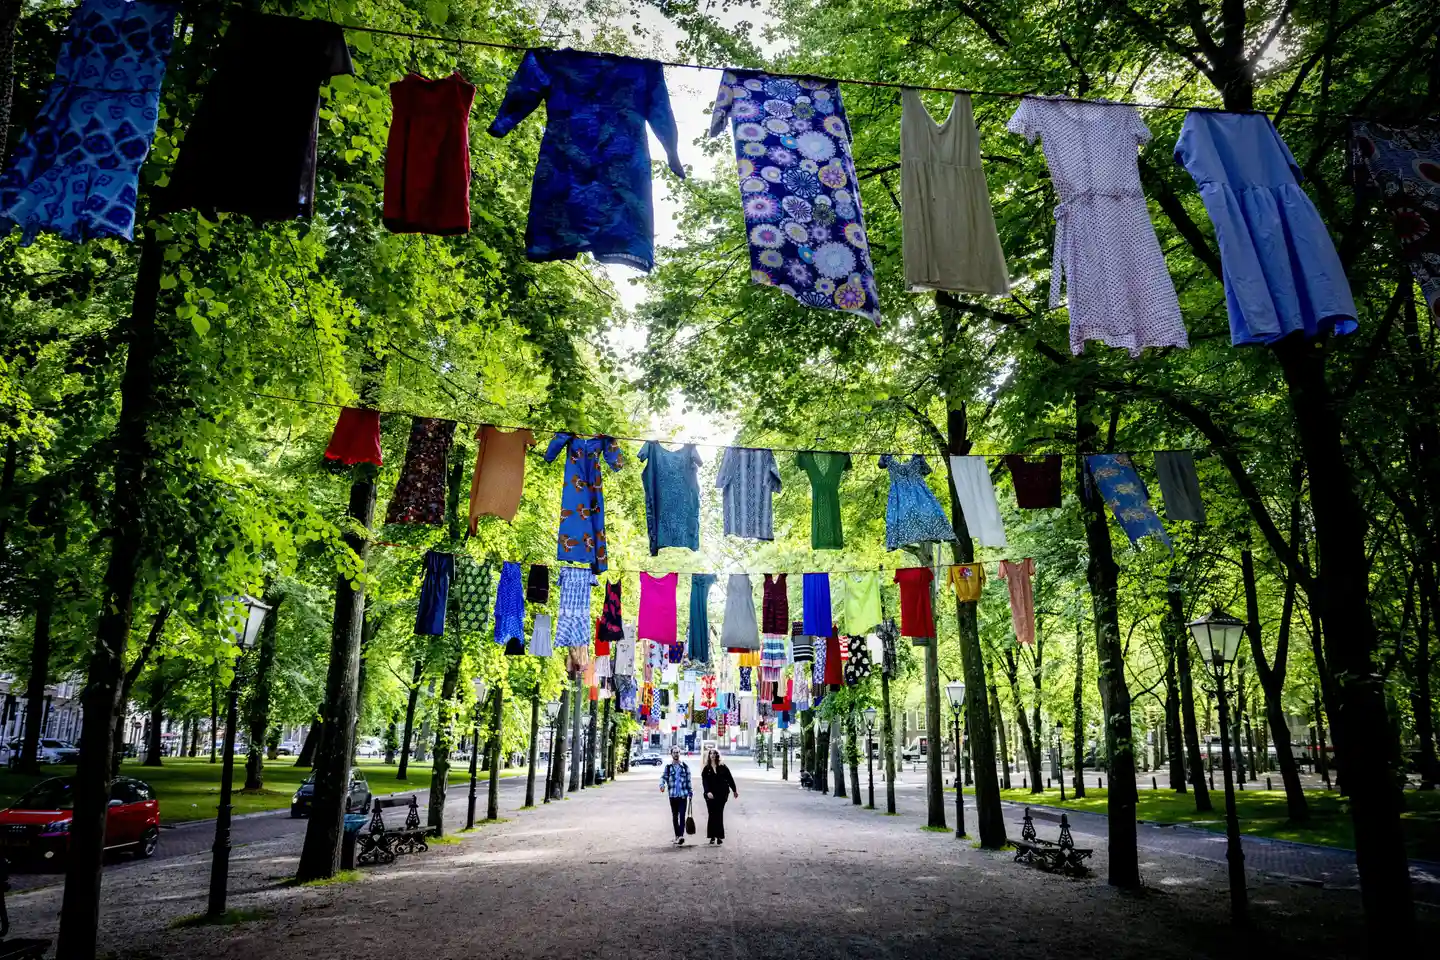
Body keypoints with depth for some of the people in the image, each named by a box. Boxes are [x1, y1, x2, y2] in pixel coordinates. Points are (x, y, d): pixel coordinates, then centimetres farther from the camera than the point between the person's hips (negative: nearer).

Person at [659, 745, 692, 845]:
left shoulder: (685, 766, 3)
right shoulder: (668, 766, 4)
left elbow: (688, 780, 6)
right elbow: (663, 777, -1)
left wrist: (690, 793, 4)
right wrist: (662, 784, -23)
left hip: (683, 795, -2)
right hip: (673, 795, 2)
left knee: (682, 815, -13)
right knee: (674, 816, 11)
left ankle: (681, 835, -21)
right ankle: (677, 836, 22)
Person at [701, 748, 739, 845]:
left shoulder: (723, 767, 4)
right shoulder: (706, 769, 3)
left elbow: (730, 779, 10)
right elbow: (704, 781, -6)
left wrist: (734, 790, 15)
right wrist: (708, 792, -21)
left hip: (721, 794, 0)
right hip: (711, 795, 0)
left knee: (719, 815, -1)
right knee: (712, 815, 2)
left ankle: (719, 836, 3)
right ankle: (712, 836, 10)